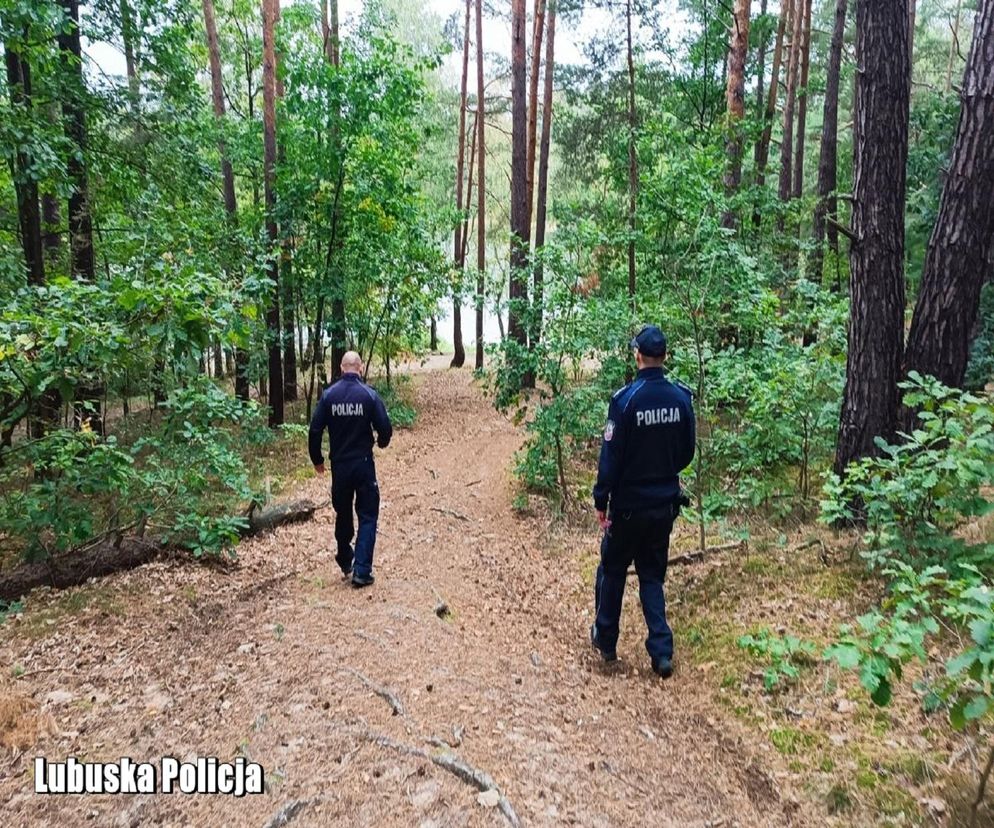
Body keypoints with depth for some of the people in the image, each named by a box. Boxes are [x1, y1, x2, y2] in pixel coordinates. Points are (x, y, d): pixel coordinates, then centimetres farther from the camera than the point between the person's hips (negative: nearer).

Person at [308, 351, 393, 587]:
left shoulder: (329, 395, -3)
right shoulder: (369, 395, -9)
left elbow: (315, 430, -3)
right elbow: (385, 428, -8)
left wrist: (317, 459, 11)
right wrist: (382, 442, 16)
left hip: (339, 465, 3)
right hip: (363, 464, -3)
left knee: (342, 513, 19)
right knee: (367, 516, 5)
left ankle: (346, 561, 35)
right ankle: (362, 571, -1)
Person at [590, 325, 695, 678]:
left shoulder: (625, 399, -18)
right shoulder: (681, 397, -5)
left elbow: (611, 456, -15)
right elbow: (688, 451, 5)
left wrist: (601, 500, -5)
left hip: (629, 504, -4)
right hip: (665, 503, 4)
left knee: (612, 570, 16)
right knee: (652, 575, 16)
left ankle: (605, 639, 29)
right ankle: (662, 652, 11)